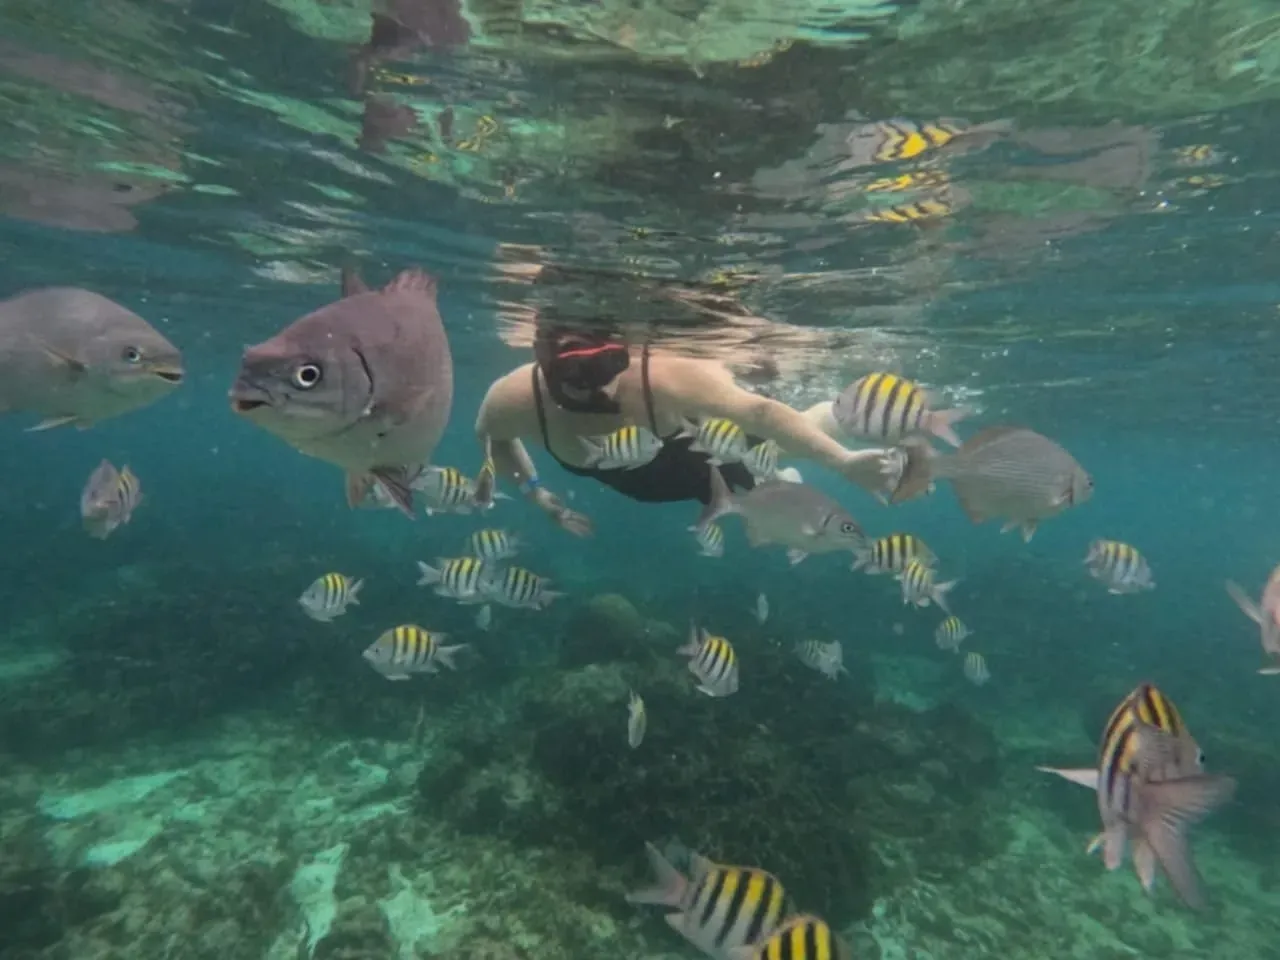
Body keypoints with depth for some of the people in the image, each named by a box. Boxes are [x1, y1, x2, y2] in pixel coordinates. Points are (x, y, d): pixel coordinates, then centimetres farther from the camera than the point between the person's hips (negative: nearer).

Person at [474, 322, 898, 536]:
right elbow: (490, 434, -8)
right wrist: (533, 490, -15)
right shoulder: (518, 398, -33)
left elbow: (761, 412, -44)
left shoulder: (664, 378, -47)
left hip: (710, 450, -4)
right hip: (640, 479, 5)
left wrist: (844, 462, -52)